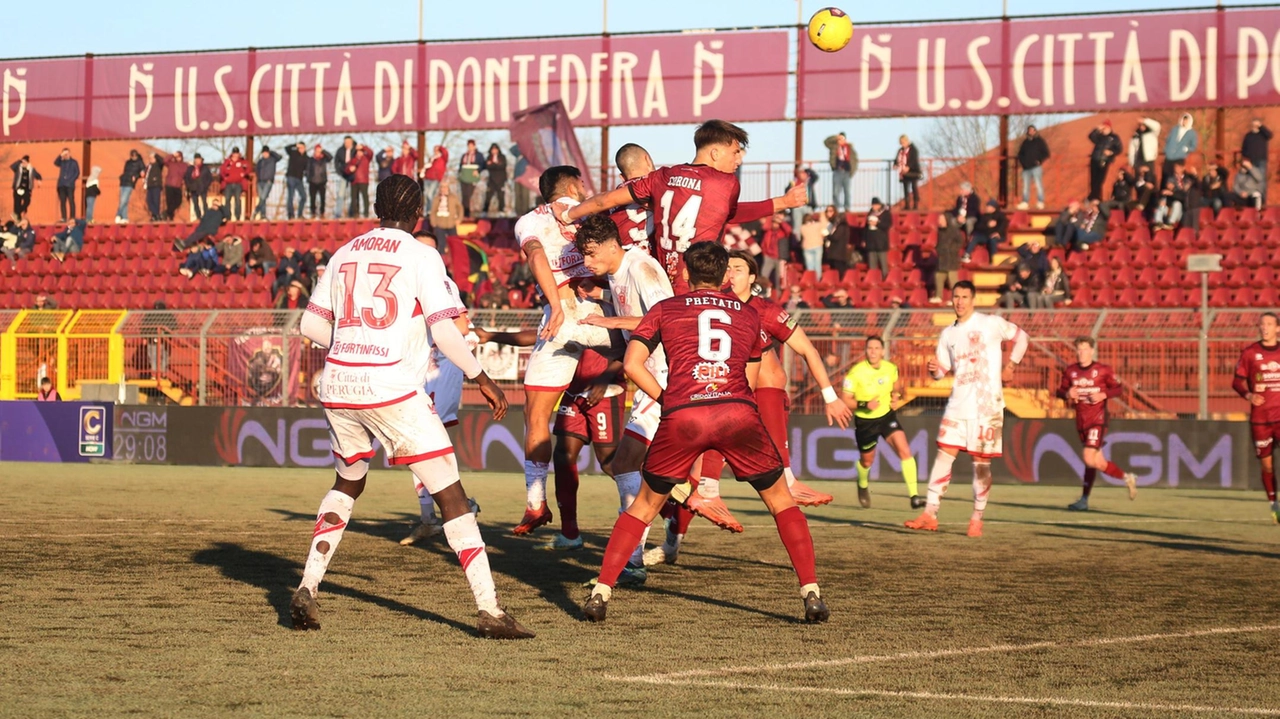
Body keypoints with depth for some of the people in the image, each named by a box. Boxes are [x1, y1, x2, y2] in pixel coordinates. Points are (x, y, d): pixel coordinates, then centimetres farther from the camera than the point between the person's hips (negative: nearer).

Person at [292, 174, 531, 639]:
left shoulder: (345, 254, 11)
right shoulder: (421, 256, -3)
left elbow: (311, 326, 14)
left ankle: (307, 588, 17)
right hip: (392, 391, -5)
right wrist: (482, 379, 2)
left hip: (338, 389, 5)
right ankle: (489, 611, -7)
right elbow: (444, 333, -11)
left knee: (347, 484, 28)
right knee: (450, 496, -1)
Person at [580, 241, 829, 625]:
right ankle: (811, 593, 5)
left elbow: (631, 364, 9)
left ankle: (601, 592, 10)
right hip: (739, 412, 0)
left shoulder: (665, 309, 19)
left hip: (681, 416, 0)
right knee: (781, 501, 16)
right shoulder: (749, 314, 25)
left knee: (645, 504, 17)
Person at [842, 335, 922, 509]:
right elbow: (844, 401, -17)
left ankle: (914, 496, -19)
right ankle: (863, 485, 53)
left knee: (904, 450, -19)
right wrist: (864, 405, -33)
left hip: (887, 415, 2)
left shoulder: (891, 368, -7)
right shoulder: (856, 373, -19)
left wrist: (896, 395, -5)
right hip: (865, 421, -2)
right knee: (867, 461, 16)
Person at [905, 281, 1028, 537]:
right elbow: (942, 370, 13)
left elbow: (1021, 337, 10)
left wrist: (1010, 365, 2)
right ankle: (930, 514, -6)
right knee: (944, 454, -5)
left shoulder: (991, 323, -1)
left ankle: (977, 518, 9)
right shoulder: (948, 334, 12)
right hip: (958, 403, 4)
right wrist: (934, 369, -9)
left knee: (981, 462, 0)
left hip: (987, 404, -4)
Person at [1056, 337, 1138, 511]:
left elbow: (1117, 389, 2)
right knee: (1098, 462, 9)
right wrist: (1067, 394, -10)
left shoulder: (1103, 370, -5)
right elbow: (1060, 391, 12)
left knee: (1089, 459, -16)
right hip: (1081, 421, 6)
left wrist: (1103, 395, -16)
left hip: (1097, 420, -6)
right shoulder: (1070, 371, 6)